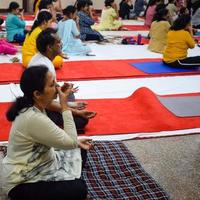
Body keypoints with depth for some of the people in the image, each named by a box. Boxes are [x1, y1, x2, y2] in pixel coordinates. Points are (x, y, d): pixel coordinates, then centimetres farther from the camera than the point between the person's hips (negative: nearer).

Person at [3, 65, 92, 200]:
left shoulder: (33, 108, -3)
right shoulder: (34, 118, -32)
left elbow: (52, 138, 12)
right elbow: (71, 142, -24)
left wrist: (76, 142, 5)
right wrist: (65, 105, -23)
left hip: (36, 165, 9)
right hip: (23, 184, -9)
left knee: (80, 152, 17)